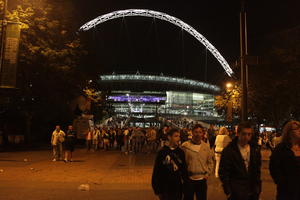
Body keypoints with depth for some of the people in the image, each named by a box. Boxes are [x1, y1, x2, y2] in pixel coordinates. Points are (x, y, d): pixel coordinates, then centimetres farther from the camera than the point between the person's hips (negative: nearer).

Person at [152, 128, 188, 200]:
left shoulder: (180, 152, -1)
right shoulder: (162, 152, -10)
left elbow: (184, 169, 7)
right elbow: (156, 171, -7)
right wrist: (157, 189, -6)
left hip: (177, 188, 3)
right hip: (165, 188, -3)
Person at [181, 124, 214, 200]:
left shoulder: (206, 146, 3)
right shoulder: (185, 145, -8)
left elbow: (210, 162, 11)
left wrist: (208, 173, 1)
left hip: (202, 179, 3)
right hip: (189, 179, -2)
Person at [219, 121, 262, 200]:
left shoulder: (255, 149, 2)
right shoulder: (228, 150, -12)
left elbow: (257, 170, 12)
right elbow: (223, 173, -8)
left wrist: (258, 187, 7)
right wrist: (228, 192, -9)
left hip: (253, 193, 4)